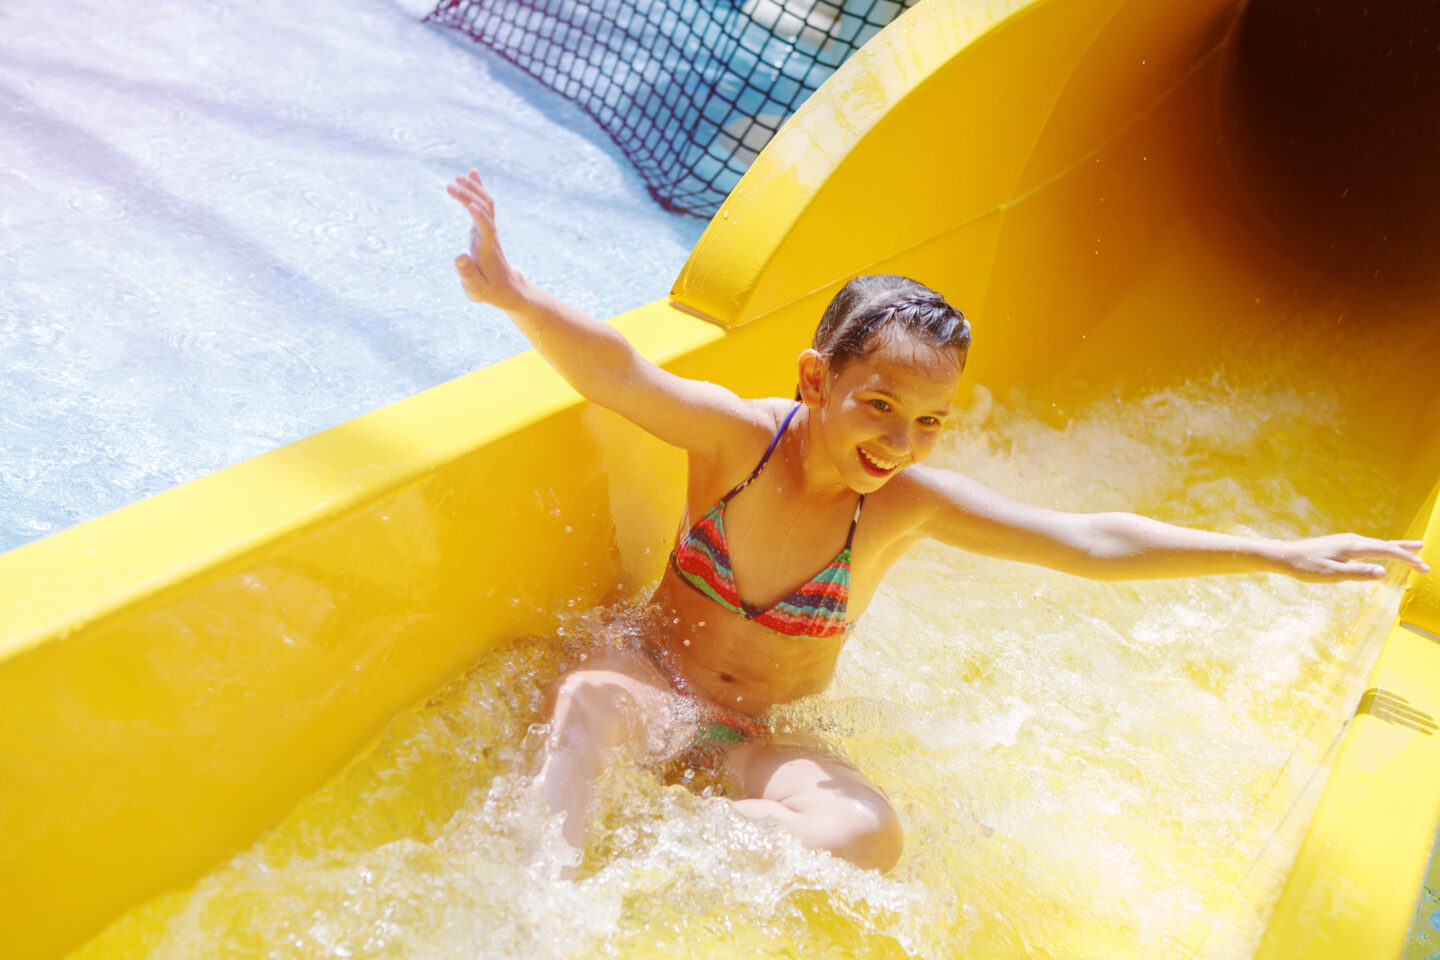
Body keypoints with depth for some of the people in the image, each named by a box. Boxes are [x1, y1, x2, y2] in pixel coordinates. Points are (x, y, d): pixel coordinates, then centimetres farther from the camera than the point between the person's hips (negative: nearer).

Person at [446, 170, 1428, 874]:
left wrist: (1278, 553, -13)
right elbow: (619, 373, -31)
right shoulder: (739, 436, -16)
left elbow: (1088, 541, -13)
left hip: (765, 737, 2)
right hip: (659, 682, -1)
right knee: (588, 701, -34)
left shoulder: (908, 502, -13)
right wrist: (517, 296, -49)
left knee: (870, 832, -26)